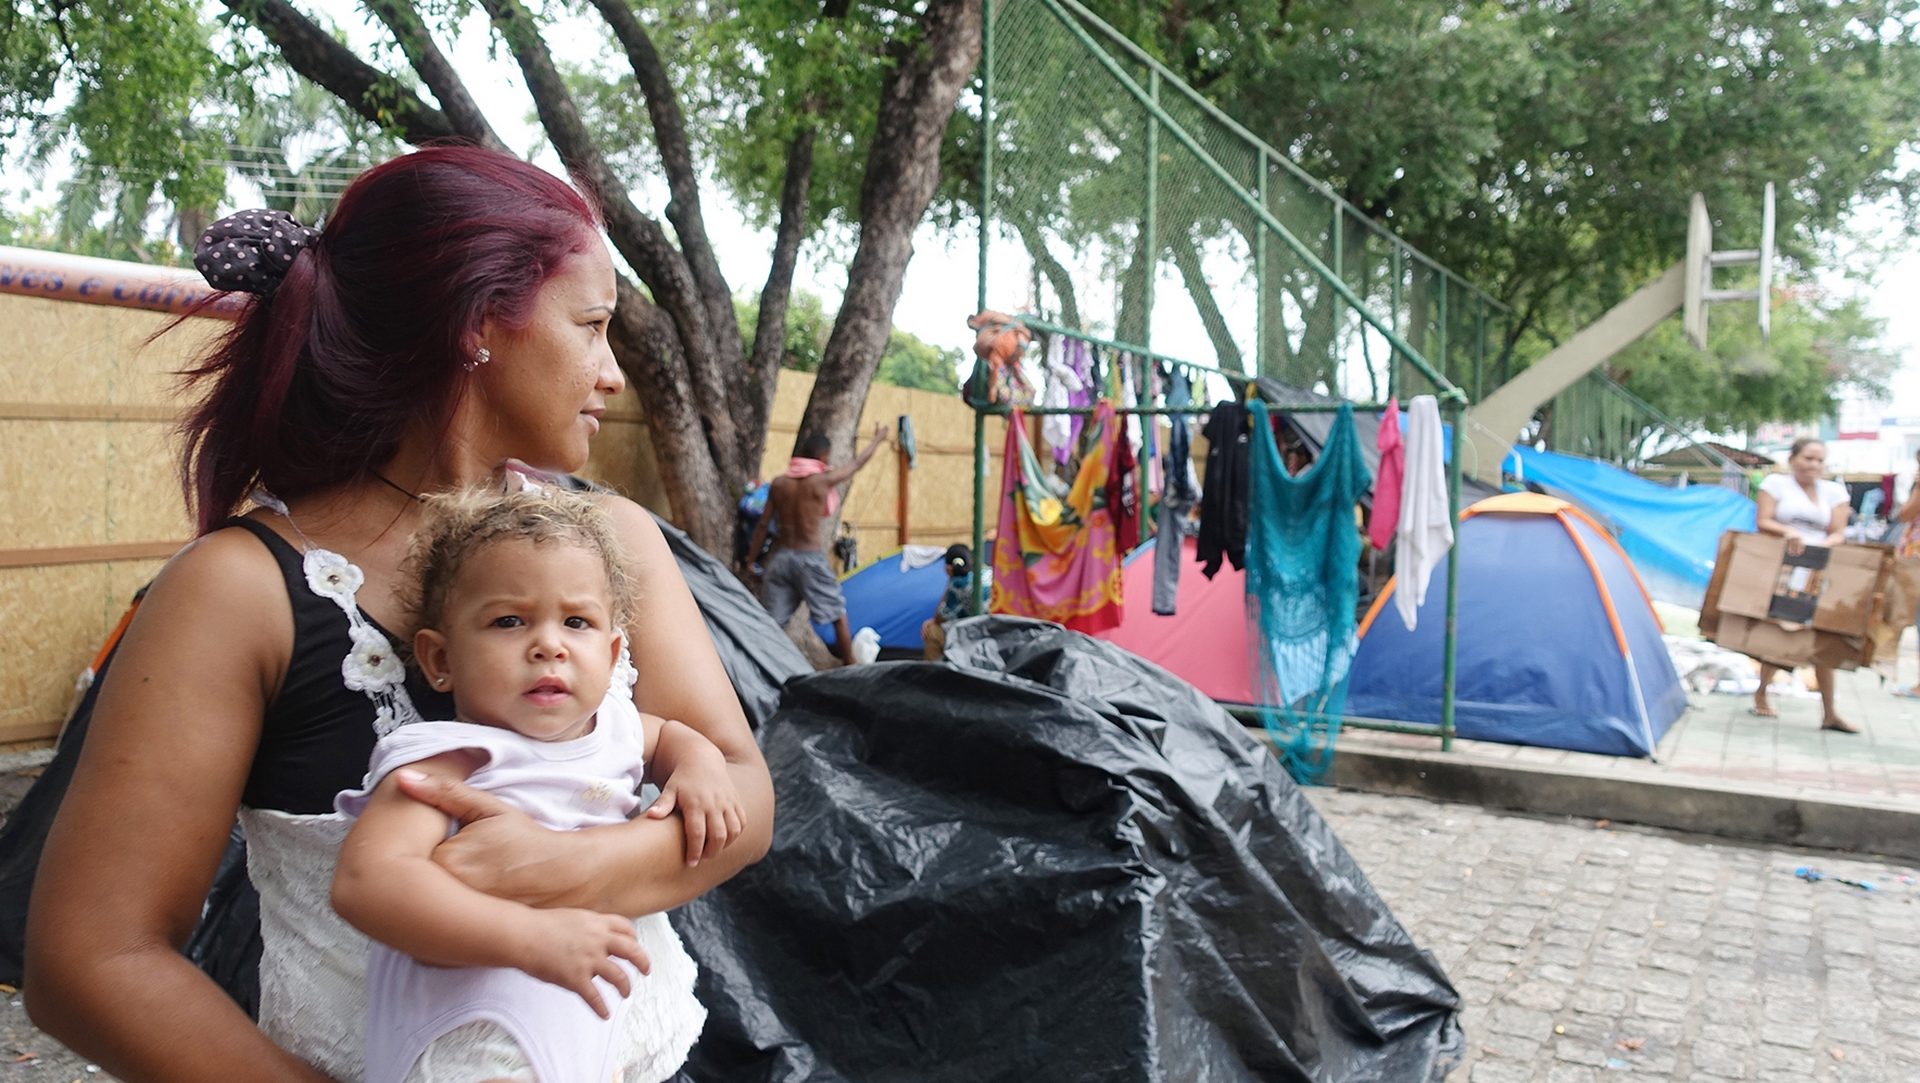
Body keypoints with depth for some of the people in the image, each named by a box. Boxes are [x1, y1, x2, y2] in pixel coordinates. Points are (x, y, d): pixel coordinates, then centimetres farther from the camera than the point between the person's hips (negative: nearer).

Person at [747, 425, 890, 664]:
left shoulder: (778, 483, 3)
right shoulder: (822, 480, -7)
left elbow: (763, 525, 4)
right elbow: (857, 463, 7)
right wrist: (878, 439, 24)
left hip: (780, 557, 4)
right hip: (810, 558, -4)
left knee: (771, 624, 5)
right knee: (839, 616, 11)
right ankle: (850, 669, 16)